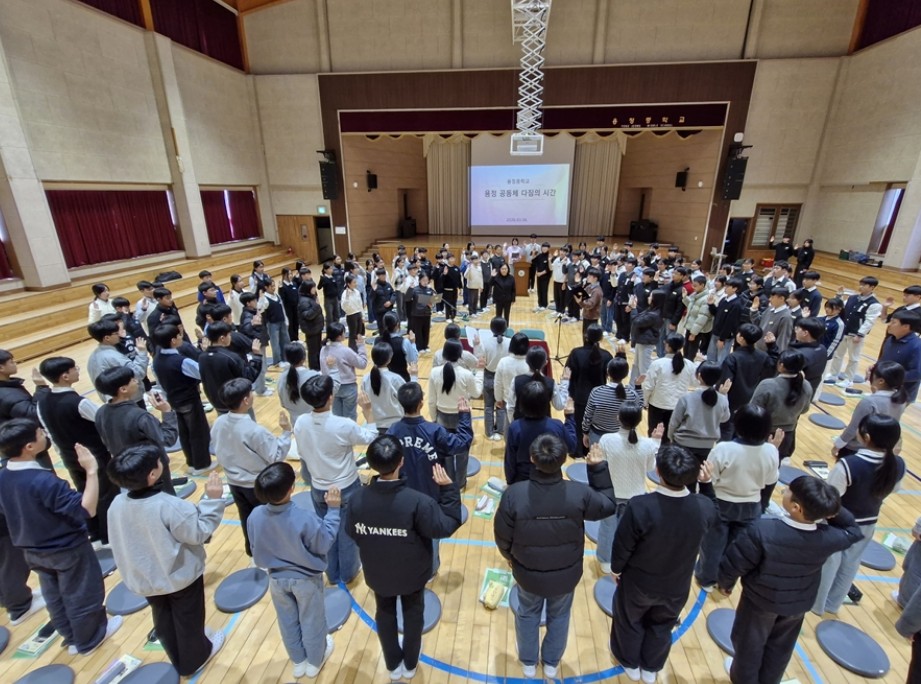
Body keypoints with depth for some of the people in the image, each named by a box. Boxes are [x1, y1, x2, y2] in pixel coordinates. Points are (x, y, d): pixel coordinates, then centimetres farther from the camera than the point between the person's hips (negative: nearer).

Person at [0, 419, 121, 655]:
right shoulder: (44, 481, -35)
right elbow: (87, 509, -36)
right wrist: (92, 471, -38)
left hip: (32, 550, 7)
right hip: (68, 550, -7)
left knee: (54, 597, 25)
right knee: (81, 595, 16)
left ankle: (72, 638, 44)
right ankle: (89, 639, 37)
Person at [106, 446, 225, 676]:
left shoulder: (117, 504, -14)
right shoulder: (169, 506, -35)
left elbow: (121, 541, 2)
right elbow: (199, 533, -26)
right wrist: (212, 499, -25)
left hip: (145, 579, 6)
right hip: (180, 576, -5)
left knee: (164, 620, 27)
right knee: (188, 619, 20)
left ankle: (179, 660, 48)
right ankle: (194, 659, 44)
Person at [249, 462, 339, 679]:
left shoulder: (255, 516, -23)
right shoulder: (305, 519, -38)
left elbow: (257, 549, -5)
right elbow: (324, 545, -21)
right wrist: (333, 509, -20)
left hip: (277, 578, 4)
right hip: (306, 579, -3)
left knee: (287, 621, 27)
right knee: (311, 621, 23)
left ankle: (299, 662, 50)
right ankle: (314, 662, 47)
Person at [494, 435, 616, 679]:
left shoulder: (513, 494, -31)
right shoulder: (580, 493, -30)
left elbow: (502, 537, -15)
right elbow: (608, 505, -7)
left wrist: (510, 557, 7)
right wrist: (599, 468, -4)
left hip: (527, 572, 0)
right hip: (566, 573, 1)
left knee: (528, 614, 30)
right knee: (559, 616, 31)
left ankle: (528, 663, 52)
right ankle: (551, 664, 54)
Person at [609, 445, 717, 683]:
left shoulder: (640, 506, -38)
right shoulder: (704, 507, -28)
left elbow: (623, 545, -21)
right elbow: (711, 519, 0)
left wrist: (616, 568, -1)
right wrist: (705, 483, 5)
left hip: (638, 583, -2)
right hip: (677, 587, 3)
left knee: (630, 622, 28)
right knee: (661, 627, 31)